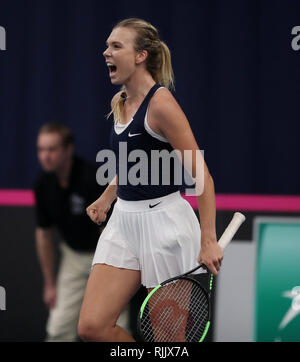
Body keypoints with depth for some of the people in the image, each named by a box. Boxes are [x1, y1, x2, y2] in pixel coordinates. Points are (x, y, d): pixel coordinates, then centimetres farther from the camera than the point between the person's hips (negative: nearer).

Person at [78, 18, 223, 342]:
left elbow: (201, 175, -16)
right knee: (91, 327, -3)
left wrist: (208, 241, -20)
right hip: (124, 221, 8)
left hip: (164, 221, -8)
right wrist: (105, 200, 21)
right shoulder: (120, 103, 10)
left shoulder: (160, 102, -14)